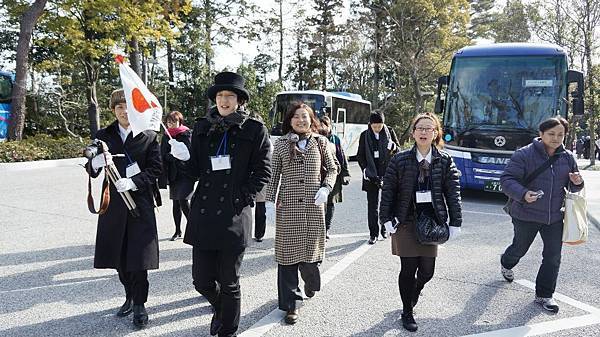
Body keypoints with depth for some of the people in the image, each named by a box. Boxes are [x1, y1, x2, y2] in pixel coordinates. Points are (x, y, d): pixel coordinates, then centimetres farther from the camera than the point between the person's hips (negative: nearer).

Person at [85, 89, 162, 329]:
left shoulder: (149, 136, 2)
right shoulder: (103, 136, 8)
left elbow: (155, 169, -3)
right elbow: (92, 171, 3)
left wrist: (132, 182, -19)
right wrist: (97, 162, -20)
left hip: (140, 202, -3)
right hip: (113, 202, 3)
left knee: (138, 255, -4)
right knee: (119, 256, 10)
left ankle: (140, 304, 10)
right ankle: (130, 297, 29)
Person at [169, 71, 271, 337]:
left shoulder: (254, 130, 0)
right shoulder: (202, 128, 9)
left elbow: (262, 172, 2)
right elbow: (195, 171, 12)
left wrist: (243, 197, -7)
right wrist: (184, 157, -8)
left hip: (235, 216, -3)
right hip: (203, 213, 3)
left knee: (229, 283, 7)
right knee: (201, 280, 7)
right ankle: (220, 307, 40)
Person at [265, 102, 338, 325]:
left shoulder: (320, 142, 7)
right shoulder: (281, 143, 4)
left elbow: (332, 168, 13)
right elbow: (274, 174, 6)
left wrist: (326, 188, -3)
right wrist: (270, 200, 0)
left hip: (313, 206, 1)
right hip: (288, 206, -1)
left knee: (311, 249, 4)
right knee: (288, 252, 1)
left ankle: (311, 282, 39)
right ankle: (291, 304, 11)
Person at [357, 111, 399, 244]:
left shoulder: (390, 132, 1)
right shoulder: (364, 135, 2)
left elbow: (398, 149, 8)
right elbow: (360, 155, 6)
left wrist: (393, 147, -16)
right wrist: (365, 168, -8)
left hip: (388, 172, 0)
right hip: (371, 174, 0)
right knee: (372, 204, 1)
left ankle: (385, 228, 28)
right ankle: (373, 233, 7)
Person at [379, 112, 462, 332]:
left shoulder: (445, 161, 1)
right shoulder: (400, 160, -3)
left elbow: (453, 193, 2)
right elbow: (388, 190, -2)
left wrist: (455, 222, -1)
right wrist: (386, 219, -5)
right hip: (406, 221, -2)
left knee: (427, 271, 5)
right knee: (408, 269, 2)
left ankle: (414, 293, 41)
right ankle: (407, 312, 23)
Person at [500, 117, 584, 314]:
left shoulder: (567, 158, 3)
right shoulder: (524, 155, -14)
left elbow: (572, 187, 16)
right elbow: (507, 180, -18)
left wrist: (576, 183, -9)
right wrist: (523, 194, -35)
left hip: (554, 217, 4)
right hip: (526, 216, -4)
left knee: (553, 257, 4)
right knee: (520, 248, 17)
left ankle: (544, 295, 19)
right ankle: (506, 265, 51)